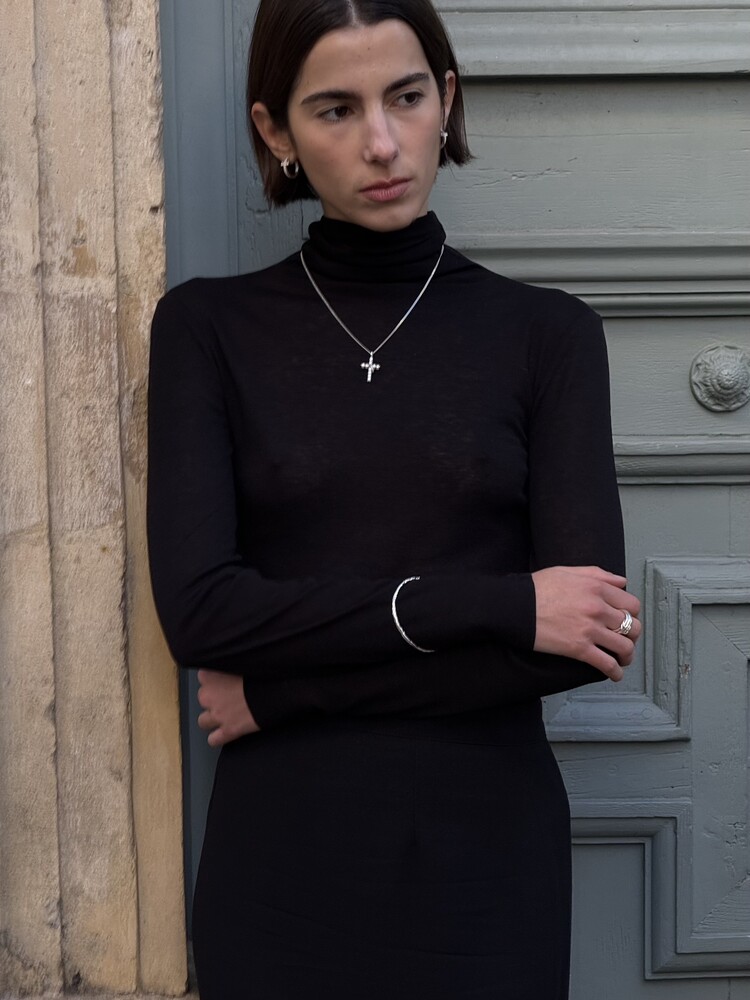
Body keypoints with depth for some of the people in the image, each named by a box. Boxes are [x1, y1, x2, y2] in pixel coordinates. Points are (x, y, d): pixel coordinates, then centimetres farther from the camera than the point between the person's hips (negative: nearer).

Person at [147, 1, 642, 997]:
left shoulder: (546, 332, -2)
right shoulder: (209, 328, -2)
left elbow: (588, 626, -11)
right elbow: (198, 608, -12)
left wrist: (284, 688, -12)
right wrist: (497, 605, -17)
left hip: (488, 846, 0)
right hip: (281, 849, 0)